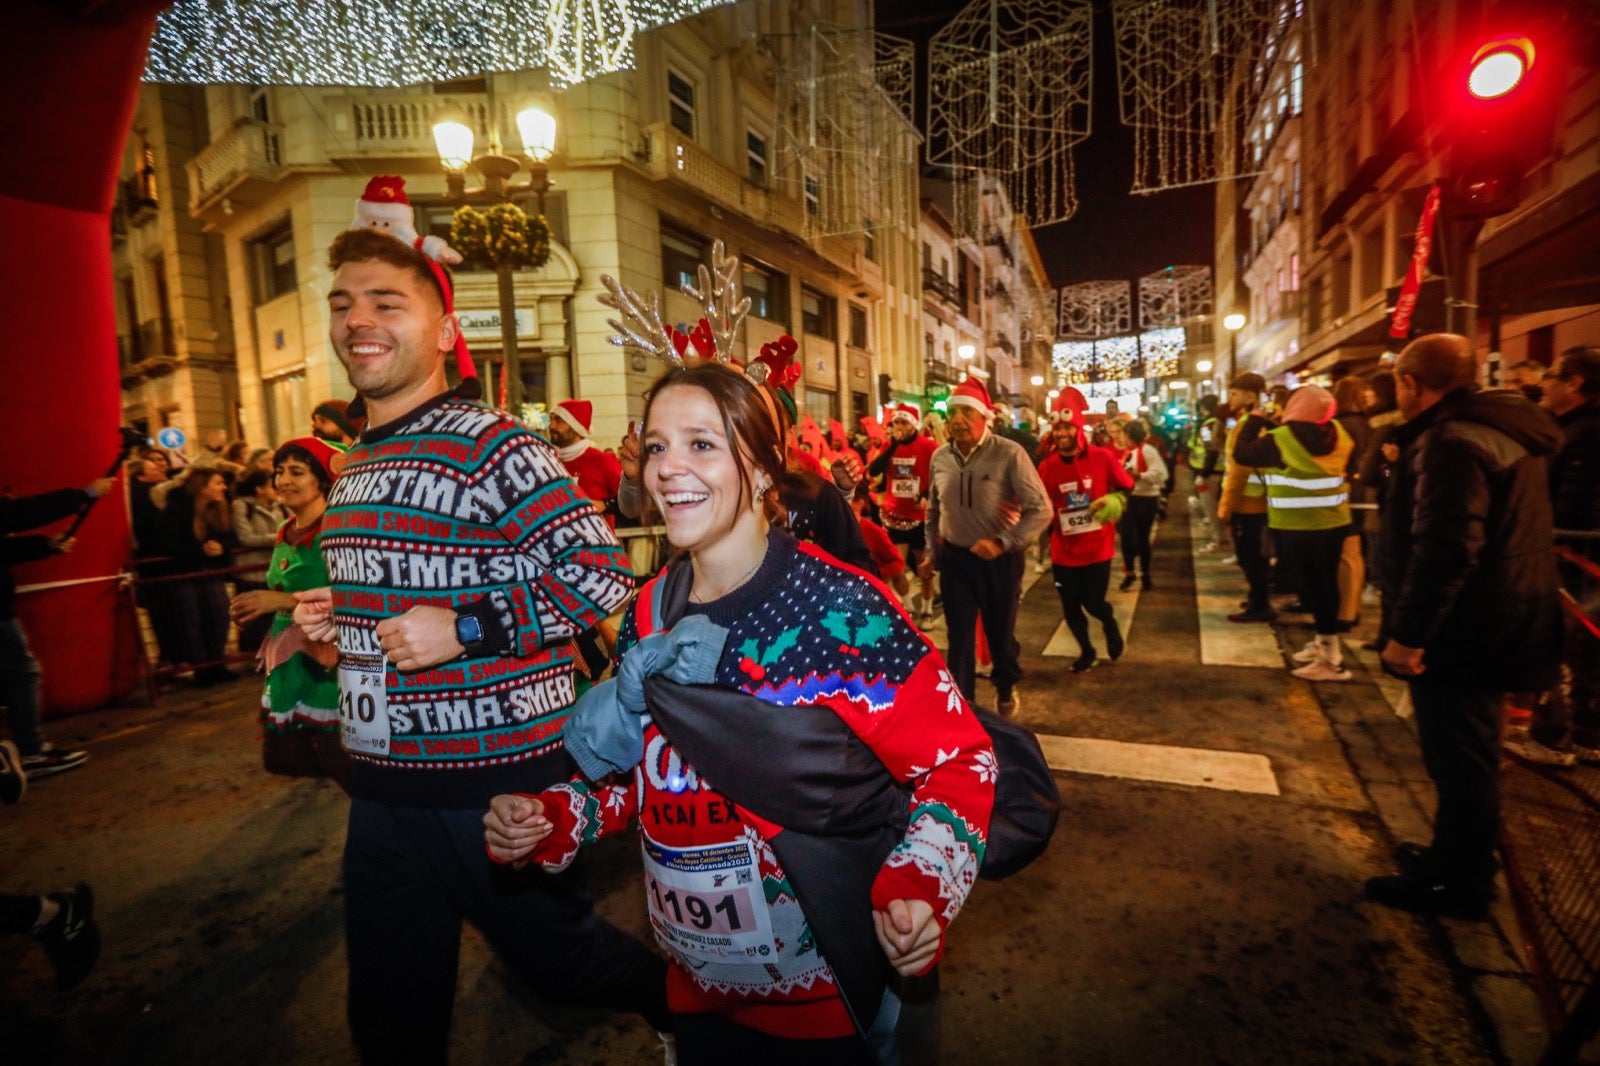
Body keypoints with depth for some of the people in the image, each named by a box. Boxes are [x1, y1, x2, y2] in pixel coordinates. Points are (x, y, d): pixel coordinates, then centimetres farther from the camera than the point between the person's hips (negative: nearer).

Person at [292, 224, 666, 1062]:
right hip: (380, 781, 8)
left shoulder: (489, 447, -15)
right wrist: (336, 618, 6)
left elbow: (602, 574, -20)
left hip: (497, 777, -7)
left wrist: (466, 627, -23)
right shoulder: (354, 465, 12)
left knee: (555, 958, 14)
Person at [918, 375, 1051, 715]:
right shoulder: (939, 457, -1)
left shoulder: (1010, 454, -15)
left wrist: (1002, 543, -24)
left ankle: (1005, 687, 45)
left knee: (1001, 632, 16)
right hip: (954, 557, 3)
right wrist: (932, 553, 13)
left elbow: (1041, 509, -16)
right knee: (959, 637, 5)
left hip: (999, 558, -2)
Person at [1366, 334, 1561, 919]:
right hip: (1497, 622, 10)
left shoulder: (1454, 442, -23)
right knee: (1466, 751, 21)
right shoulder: (1506, 426, 10)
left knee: (1457, 755, 4)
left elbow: (1446, 551, -30)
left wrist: (1407, 632, -24)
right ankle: (1458, 854, 37)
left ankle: (1459, 882, 19)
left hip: (1463, 630, -10)